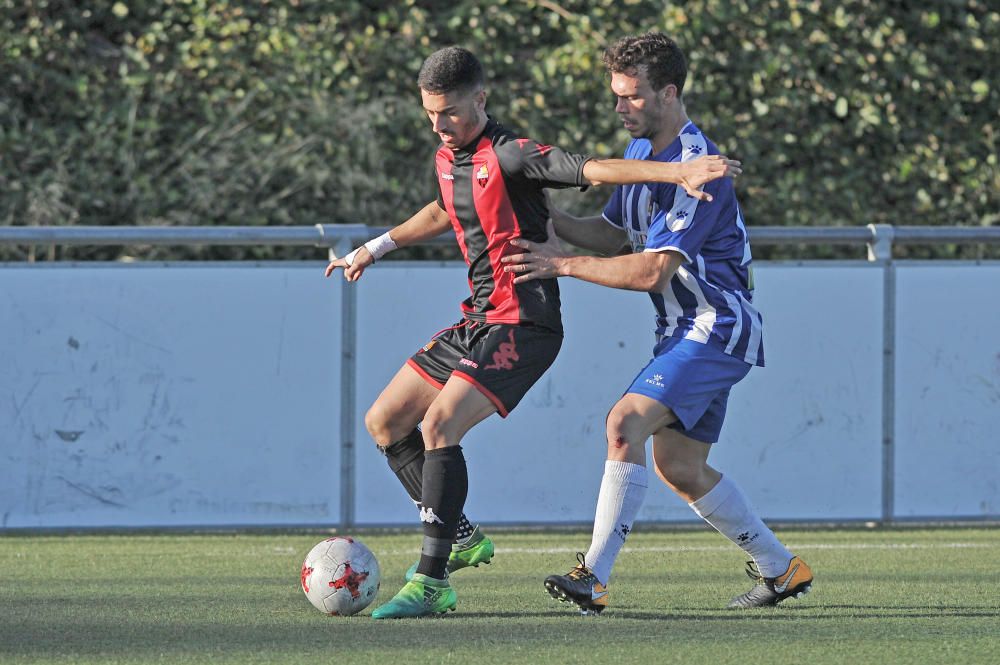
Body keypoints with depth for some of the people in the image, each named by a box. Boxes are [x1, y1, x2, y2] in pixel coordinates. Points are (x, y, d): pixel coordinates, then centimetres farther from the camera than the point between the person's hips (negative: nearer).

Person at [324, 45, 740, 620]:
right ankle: (460, 536, 20)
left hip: (521, 327, -9)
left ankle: (431, 584, -24)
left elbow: (594, 169, -28)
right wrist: (375, 249, 40)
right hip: (477, 323, 9)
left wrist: (678, 172, -40)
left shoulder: (508, 156, -16)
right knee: (385, 421, 11)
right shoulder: (448, 159, 10)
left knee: (439, 425, -24)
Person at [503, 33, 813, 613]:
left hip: (717, 329, -10)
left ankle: (595, 578, -27)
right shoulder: (643, 150, 9)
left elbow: (652, 271, -25)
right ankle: (781, 569, 24)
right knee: (679, 467, 11)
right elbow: (613, 235, 17)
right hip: (687, 330, 10)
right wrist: (550, 219, 0)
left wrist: (562, 264, -21)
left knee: (627, 423, -23)